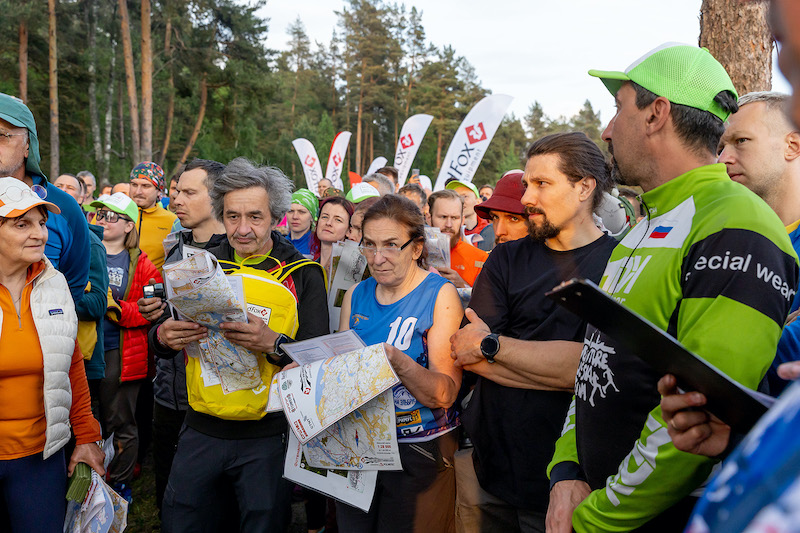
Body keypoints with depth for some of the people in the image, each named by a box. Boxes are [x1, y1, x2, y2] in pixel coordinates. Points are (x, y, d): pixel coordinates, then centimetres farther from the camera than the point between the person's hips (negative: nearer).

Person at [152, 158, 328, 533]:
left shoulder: (303, 275, -4)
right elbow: (159, 342, 9)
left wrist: (273, 344, -29)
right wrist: (163, 337, -15)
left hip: (268, 435, -3)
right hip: (200, 430, 3)